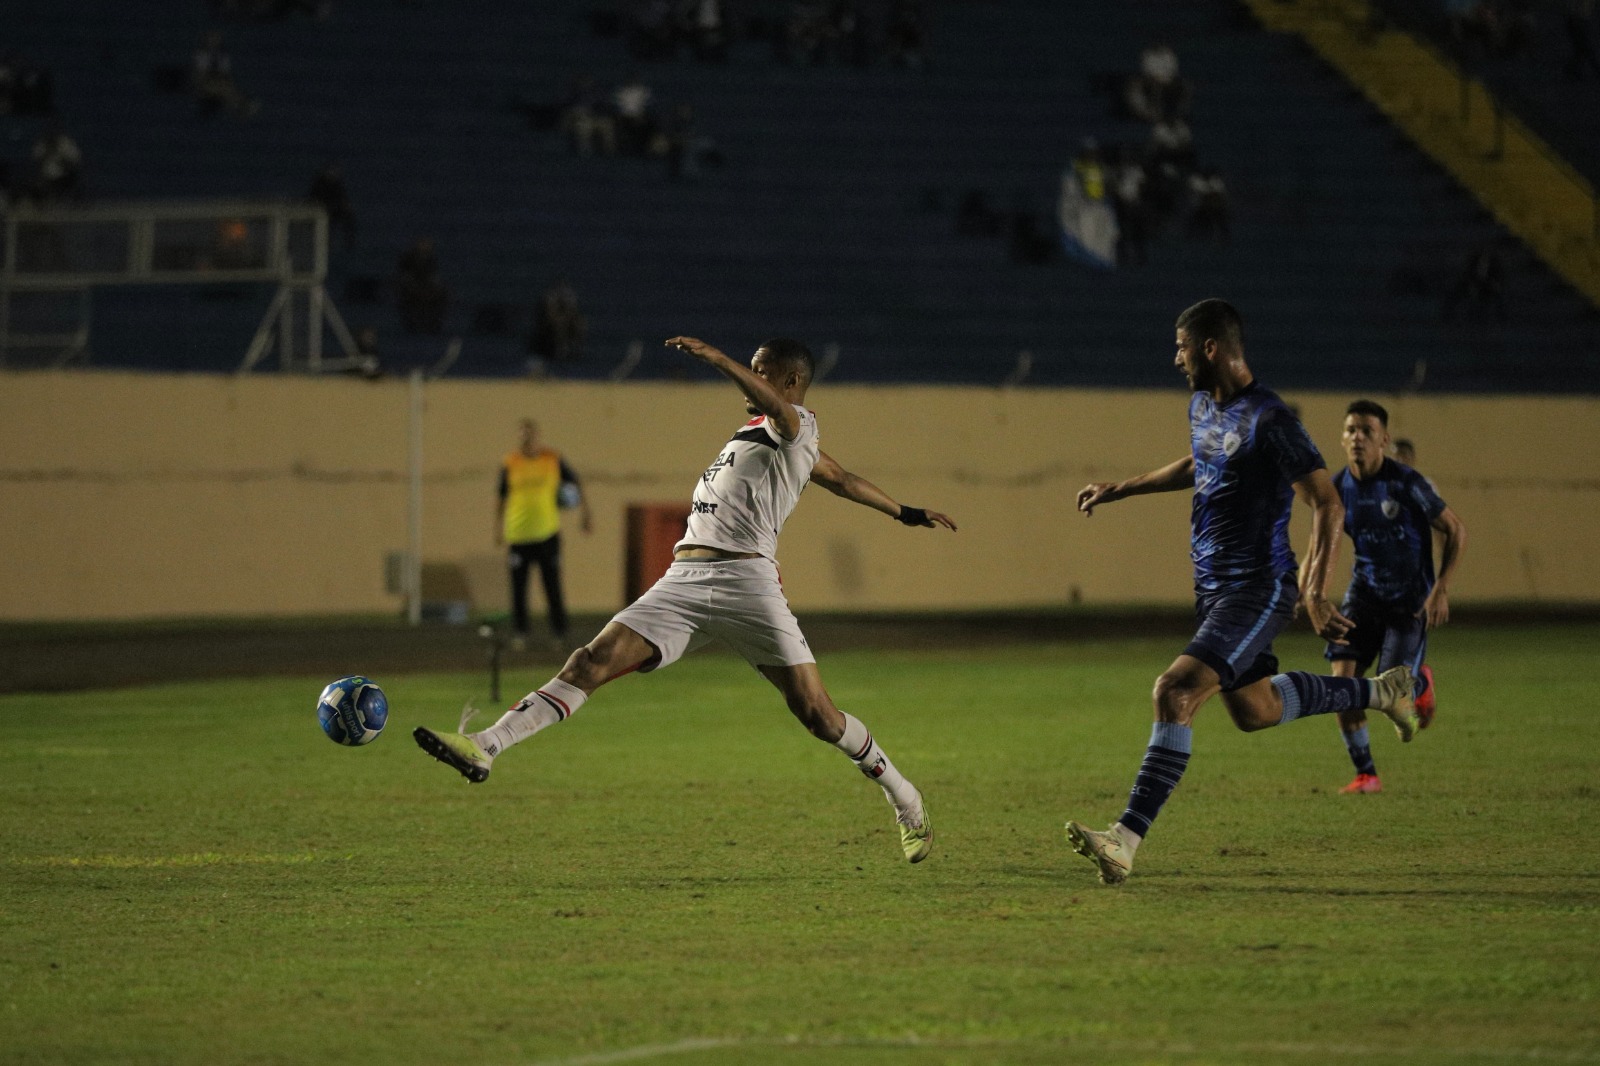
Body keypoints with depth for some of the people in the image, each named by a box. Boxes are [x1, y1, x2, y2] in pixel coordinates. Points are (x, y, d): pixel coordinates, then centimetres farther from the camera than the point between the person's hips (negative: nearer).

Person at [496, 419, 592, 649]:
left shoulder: (553, 459, 1)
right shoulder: (510, 464, 0)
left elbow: (575, 483, 13)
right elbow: (501, 497, 9)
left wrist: (584, 510, 6)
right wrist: (498, 527, 7)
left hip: (547, 532, 0)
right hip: (519, 533, 0)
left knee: (553, 586, 0)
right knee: (519, 587, 2)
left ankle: (559, 633, 8)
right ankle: (519, 633, 11)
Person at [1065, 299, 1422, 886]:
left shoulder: (1268, 420, -19)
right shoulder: (1202, 405, 9)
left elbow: (1326, 504, -19)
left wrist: (1314, 593, -26)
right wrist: (1120, 489, 30)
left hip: (1257, 590, -10)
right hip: (1213, 588, 10)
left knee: (1175, 692, -23)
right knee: (1255, 711, 21)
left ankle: (1126, 841, -26)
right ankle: (1379, 691, 40)